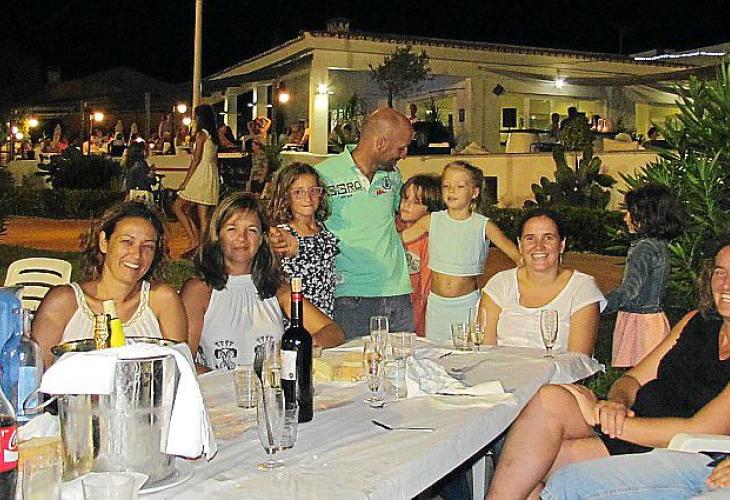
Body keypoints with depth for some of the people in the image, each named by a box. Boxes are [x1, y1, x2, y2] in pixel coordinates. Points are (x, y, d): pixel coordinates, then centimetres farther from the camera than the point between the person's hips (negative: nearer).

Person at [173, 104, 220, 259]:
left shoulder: (201, 134, -10)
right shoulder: (214, 135, 14)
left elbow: (196, 159, -14)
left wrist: (185, 181, -13)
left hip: (201, 173, -8)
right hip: (212, 175, 8)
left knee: (178, 206, 1)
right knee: (203, 214, 7)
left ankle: (194, 240, -8)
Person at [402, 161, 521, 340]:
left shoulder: (483, 226, -5)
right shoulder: (432, 221, 0)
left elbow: (516, 254, -7)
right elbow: (397, 239, 8)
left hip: (468, 304, -2)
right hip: (436, 303, 2)